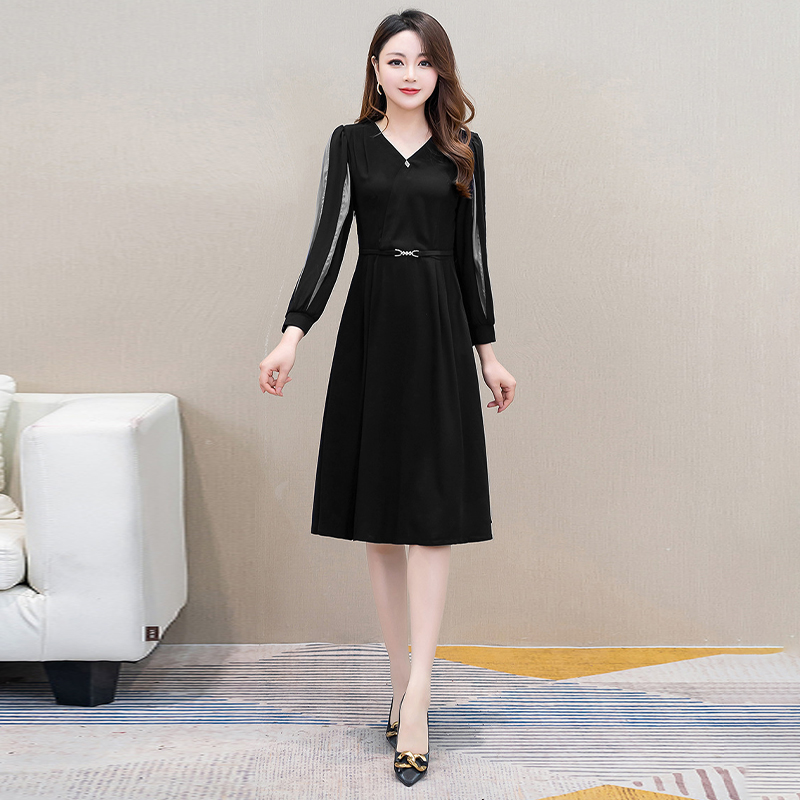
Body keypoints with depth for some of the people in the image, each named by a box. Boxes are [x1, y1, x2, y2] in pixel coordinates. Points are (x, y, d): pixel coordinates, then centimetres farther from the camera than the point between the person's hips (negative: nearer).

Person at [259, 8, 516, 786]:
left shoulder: (463, 149, 9)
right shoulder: (349, 143, 6)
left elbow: (472, 253, 10)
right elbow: (327, 240, -3)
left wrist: (488, 350, 9)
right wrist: (293, 333, -16)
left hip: (440, 331, 0)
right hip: (371, 327, 1)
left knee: (431, 514, -7)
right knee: (378, 517, 4)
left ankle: (416, 698, -8)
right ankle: (401, 680, 15)